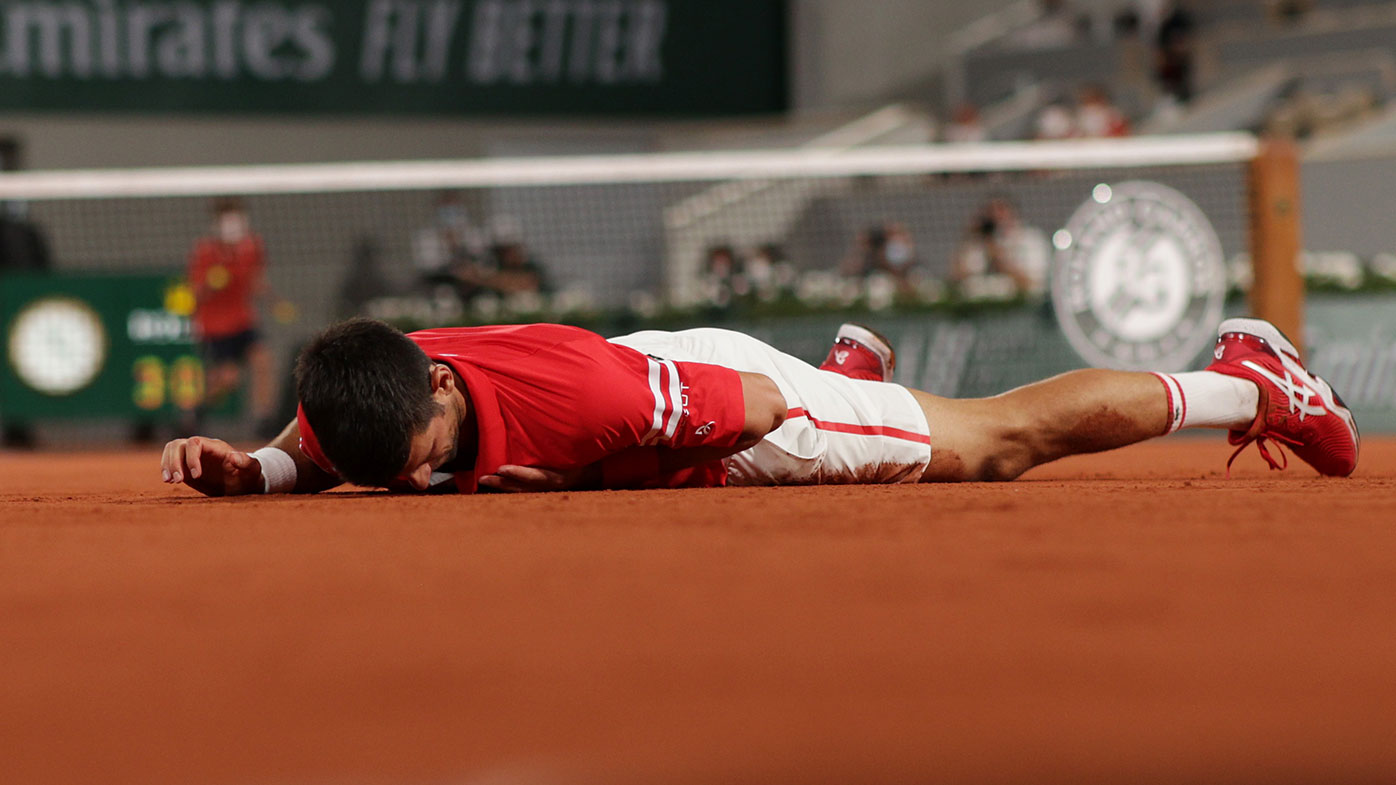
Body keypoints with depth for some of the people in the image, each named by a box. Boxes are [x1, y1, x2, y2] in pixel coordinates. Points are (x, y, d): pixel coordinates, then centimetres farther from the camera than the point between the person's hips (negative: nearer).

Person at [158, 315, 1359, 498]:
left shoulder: (572, 388, -45)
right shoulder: (355, 411, -29)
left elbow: (754, 406, -32)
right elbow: (304, 461, -5)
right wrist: (238, 466, -26)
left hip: (725, 387, -5)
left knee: (1001, 442, 12)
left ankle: (1248, 384, 31)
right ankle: (852, 368, 69)